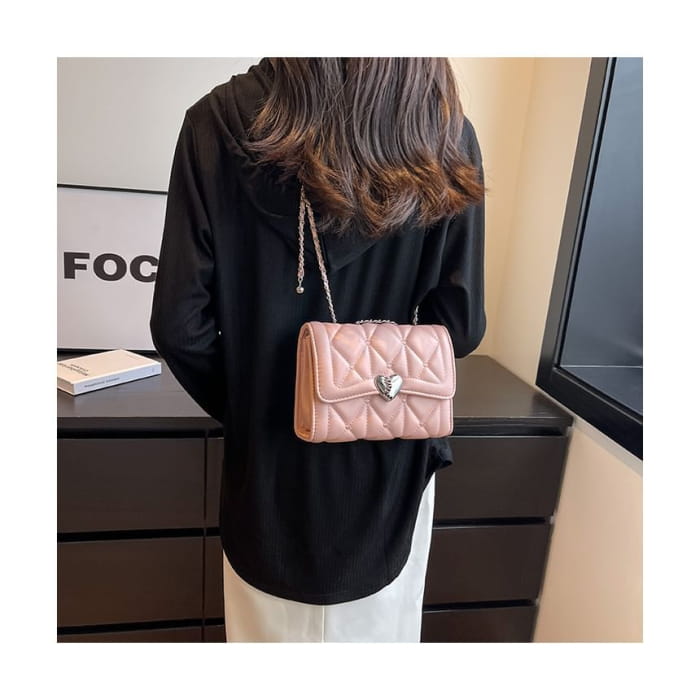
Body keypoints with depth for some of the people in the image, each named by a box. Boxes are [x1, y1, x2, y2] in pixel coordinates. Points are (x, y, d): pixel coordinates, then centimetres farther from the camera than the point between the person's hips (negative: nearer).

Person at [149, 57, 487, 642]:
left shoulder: (223, 123, -12)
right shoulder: (447, 136, -10)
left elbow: (180, 327, -14)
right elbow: (461, 325, -11)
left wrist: (247, 410, 4)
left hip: (272, 461, 0)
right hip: (392, 463, 1)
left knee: (275, 625, 23)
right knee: (376, 627, 24)